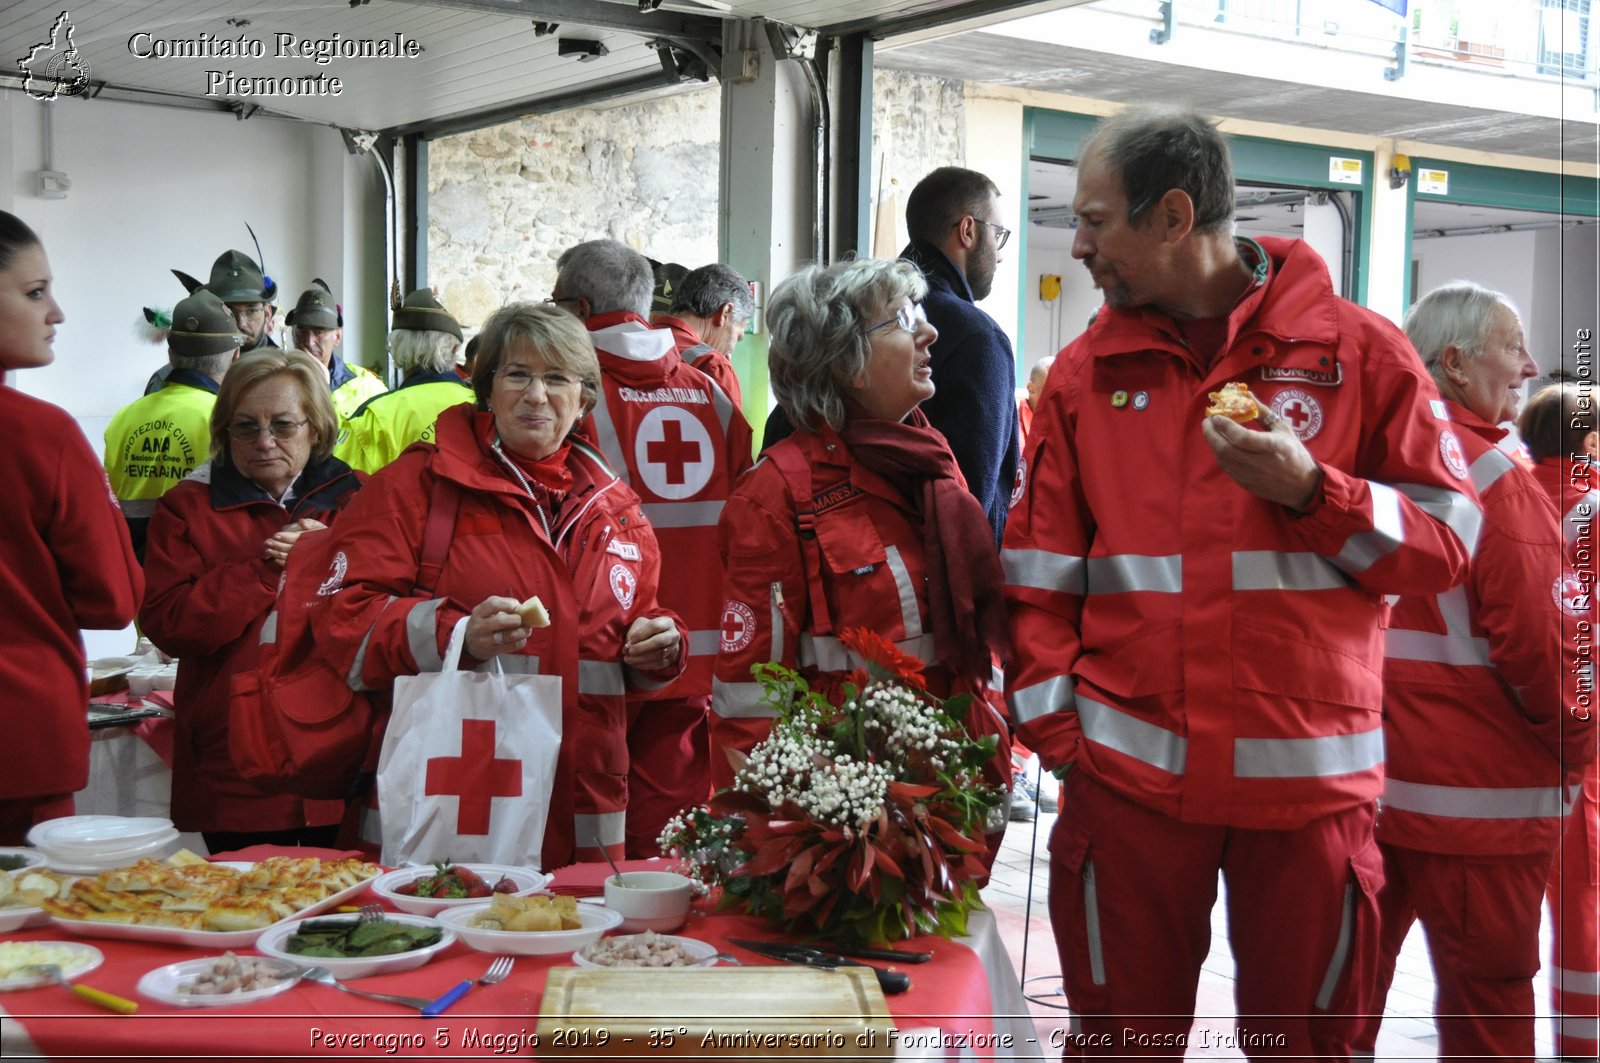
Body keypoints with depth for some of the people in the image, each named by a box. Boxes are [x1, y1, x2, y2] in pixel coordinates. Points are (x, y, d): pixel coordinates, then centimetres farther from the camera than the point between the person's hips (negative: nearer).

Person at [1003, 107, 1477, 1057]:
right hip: (1128, 770, 2)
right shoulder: (1086, 372, 8)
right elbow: (1038, 573, 8)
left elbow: (1448, 546, -1)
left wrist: (1310, 489, -15)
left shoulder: (1359, 351, 0)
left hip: (1309, 771, -1)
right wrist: (1054, 724, -1)